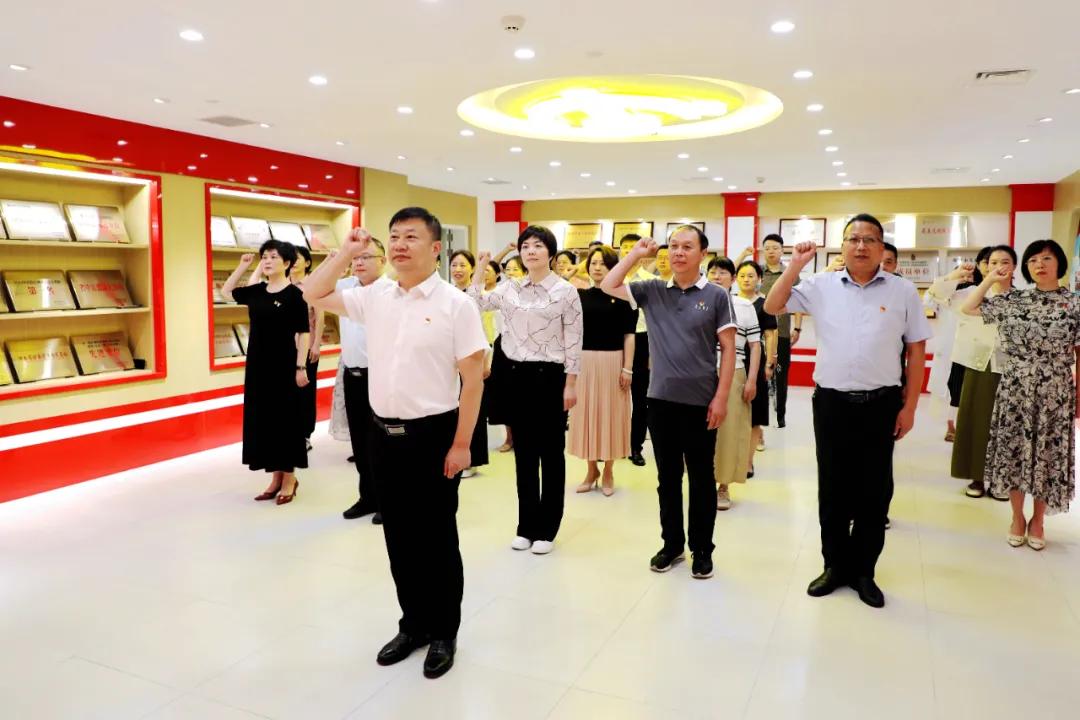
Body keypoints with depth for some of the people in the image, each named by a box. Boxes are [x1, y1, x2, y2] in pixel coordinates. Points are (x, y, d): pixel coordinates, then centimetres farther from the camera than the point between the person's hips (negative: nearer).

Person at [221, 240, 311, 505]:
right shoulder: (256, 291, 7)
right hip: (258, 364, 6)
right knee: (263, 419, 10)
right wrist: (243, 265, 12)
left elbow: (304, 333, -11)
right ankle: (276, 477, 22)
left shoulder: (294, 294, -10)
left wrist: (300, 367, -15)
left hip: (283, 364, -6)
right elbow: (226, 292, 22)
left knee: (284, 419, 2)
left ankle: (289, 478, 15)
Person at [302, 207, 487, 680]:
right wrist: (347, 252, 3)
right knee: (398, 535, 15)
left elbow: (472, 378, -10)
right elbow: (313, 295, 14)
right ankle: (413, 624, 33)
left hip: (433, 435, -5)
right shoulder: (374, 298, 5)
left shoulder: (455, 304, -10)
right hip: (384, 433, 5)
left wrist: (461, 444, -13)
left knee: (436, 537, 8)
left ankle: (443, 633, 26)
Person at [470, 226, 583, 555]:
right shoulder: (510, 289, 7)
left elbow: (574, 340, -6)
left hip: (550, 376, -4)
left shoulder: (566, 291, -5)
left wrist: (570, 383, -9)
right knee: (524, 453, 11)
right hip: (517, 375, 4)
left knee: (551, 453, 5)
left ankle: (546, 529, 17)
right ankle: (526, 525, 23)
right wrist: (480, 269, 2)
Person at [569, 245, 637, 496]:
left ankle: (608, 472, 20)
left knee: (610, 414, 5)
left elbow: (628, 335, -4)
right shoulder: (580, 295, 6)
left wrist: (627, 368, -9)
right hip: (585, 362, 3)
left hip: (612, 361, -3)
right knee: (587, 413, 9)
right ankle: (591, 470, 24)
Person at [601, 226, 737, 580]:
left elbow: (728, 349, -4)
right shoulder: (652, 291, 4)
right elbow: (608, 286, 0)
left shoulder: (717, 295, -4)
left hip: (701, 401, -3)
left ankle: (702, 549, 23)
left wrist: (721, 397, -9)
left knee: (701, 478, 9)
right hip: (661, 399, 3)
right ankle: (672, 544, 27)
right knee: (667, 477, 13)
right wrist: (637, 253, -1)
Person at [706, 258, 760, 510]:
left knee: (729, 429, 3)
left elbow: (755, 346, 5)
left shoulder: (745, 306, 5)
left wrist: (752, 380, -3)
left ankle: (723, 486, 15)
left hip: (733, 376, -1)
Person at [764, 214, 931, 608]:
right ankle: (835, 565, 26)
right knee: (832, 488, 10)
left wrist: (909, 407, 1)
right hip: (831, 402, 1)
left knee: (874, 491, 8)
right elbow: (772, 307, 3)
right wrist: (796, 265, -5)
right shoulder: (821, 286, 3)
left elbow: (916, 351, 4)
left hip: (881, 404, 0)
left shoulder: (903, 291, 1)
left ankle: (863, 571, 24)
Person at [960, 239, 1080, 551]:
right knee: (1014, 451, 7)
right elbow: (969, 308, 8)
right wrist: (990, 278, 2)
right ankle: (1017, 517, 23)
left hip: (1055, 394, -1)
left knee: (1048, 454, 8)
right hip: (1015, 390, 1)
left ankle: (1038, 519, 25)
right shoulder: (1012, 300, 2)